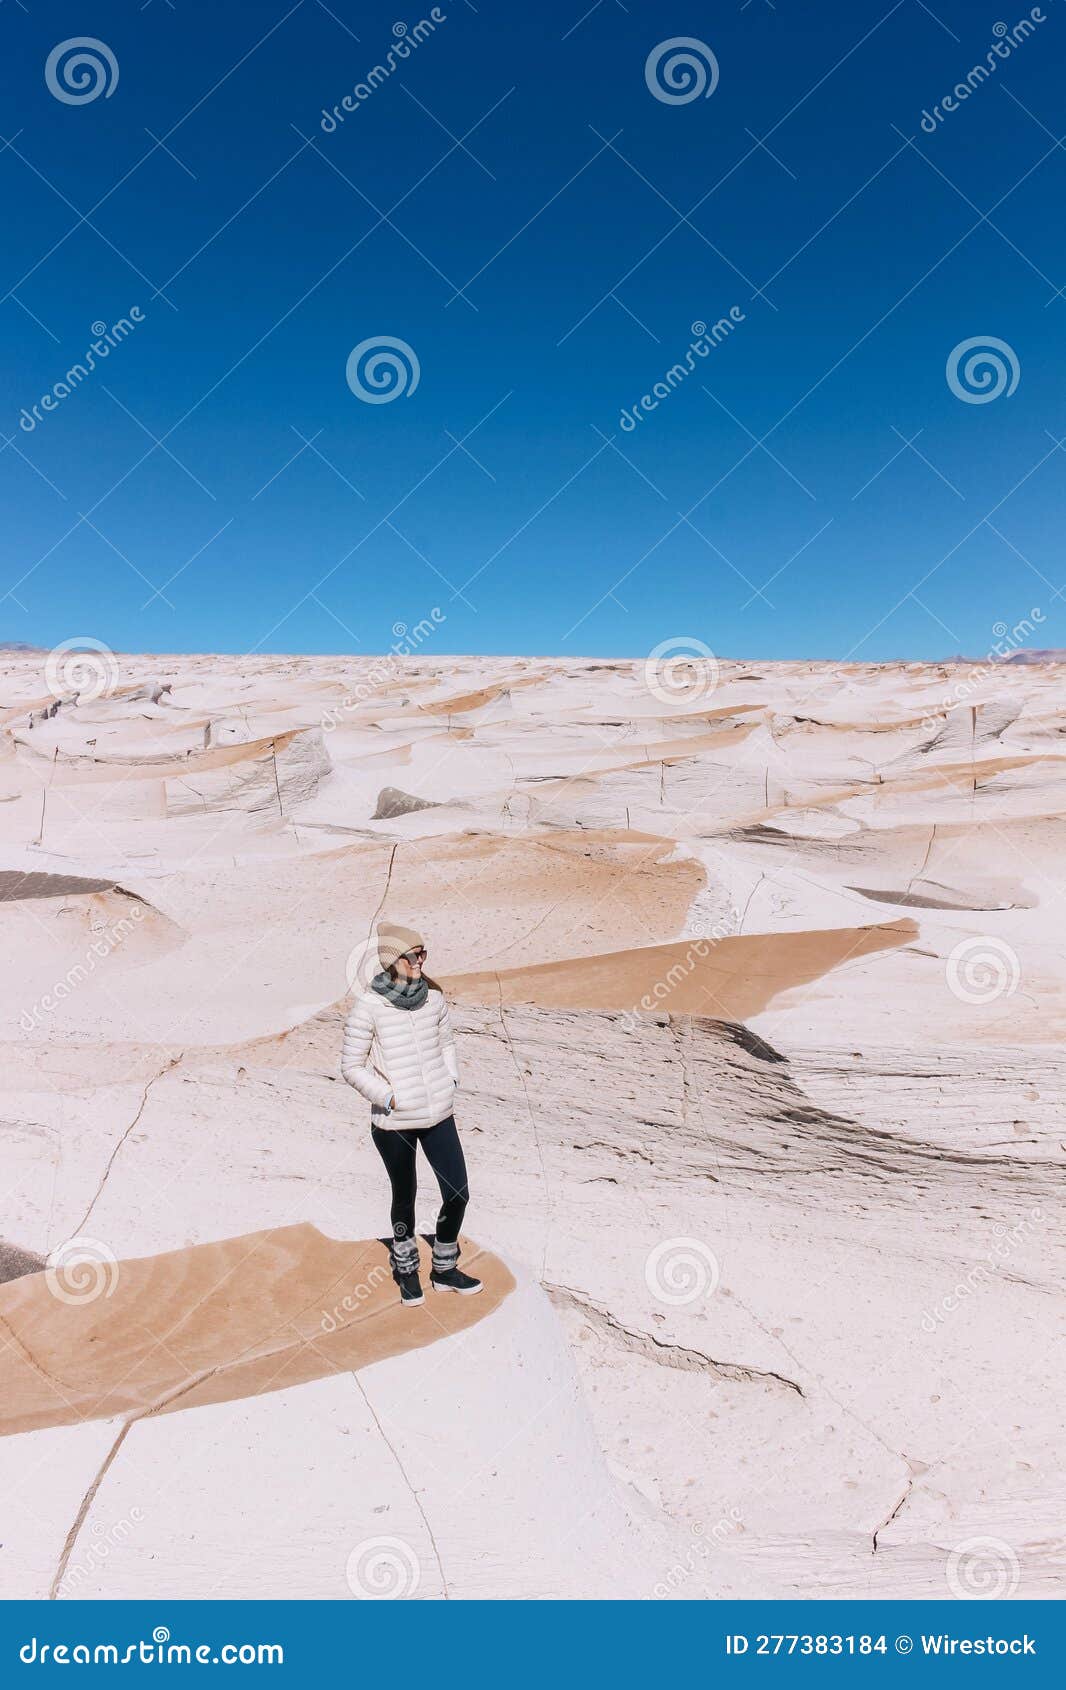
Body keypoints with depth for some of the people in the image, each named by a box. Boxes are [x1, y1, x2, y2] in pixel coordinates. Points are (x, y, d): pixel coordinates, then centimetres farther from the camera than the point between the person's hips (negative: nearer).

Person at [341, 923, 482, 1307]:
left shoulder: (432, 997, -1)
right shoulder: (369, 1006, -15)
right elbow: (351, 1065, -8)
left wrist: (450, 1081, 5)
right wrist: (388, 1098, -14)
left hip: (439, 1115, 4)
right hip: (393, 1121, -4)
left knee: (458, 1194, 5)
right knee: (405, 1198, 14)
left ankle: (444, 1269, 28)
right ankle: (406, 1269, 39)